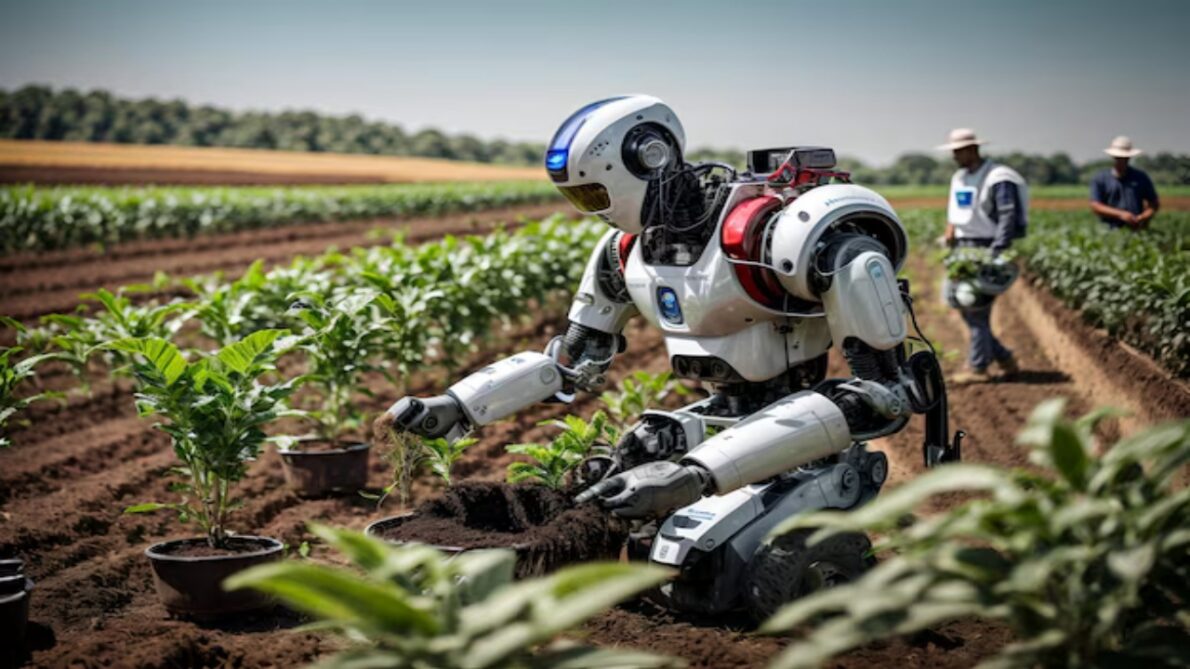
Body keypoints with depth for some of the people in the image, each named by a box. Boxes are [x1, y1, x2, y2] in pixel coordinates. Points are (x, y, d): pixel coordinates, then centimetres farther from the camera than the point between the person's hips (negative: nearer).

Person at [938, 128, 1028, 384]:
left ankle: (978, 368, 0)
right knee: (961, 302, 7)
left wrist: (995, 254, -24)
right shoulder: (959, 178, 15)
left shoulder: (998, 179, -12)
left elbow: (1007, 219, -18)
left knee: (977, 308, -8)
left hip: (987, 250, -9)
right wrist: (950, 228, 4)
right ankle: (1003, 358, 18)